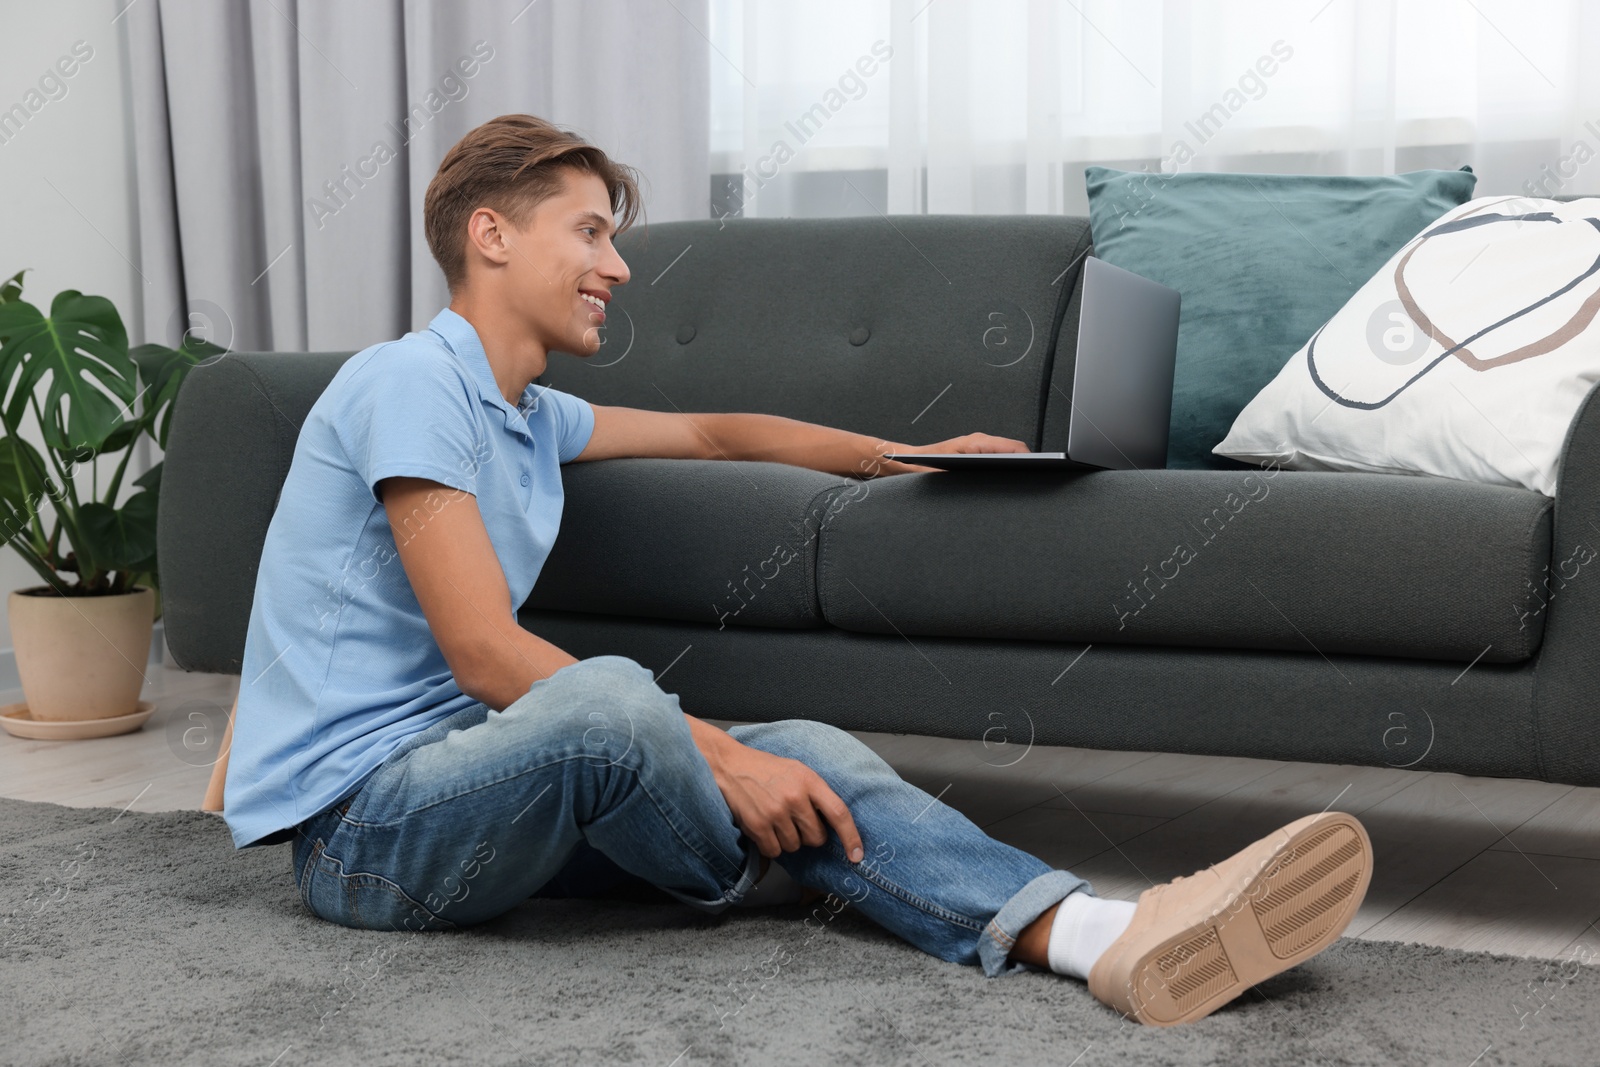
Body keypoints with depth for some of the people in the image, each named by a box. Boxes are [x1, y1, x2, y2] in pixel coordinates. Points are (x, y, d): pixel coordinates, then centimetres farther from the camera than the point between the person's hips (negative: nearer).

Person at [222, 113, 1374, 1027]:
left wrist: (904, 456, 25)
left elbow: (709, 432, 32)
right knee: (603, 695, -38)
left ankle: (1090, 932, -27)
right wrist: (719, 754, -22)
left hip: (460, 773, 9)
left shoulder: (528, 416, 17)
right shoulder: (411, 382, -13)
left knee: (806, 752, -11)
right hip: (356, 819, -9)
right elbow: (486, 653, -21)